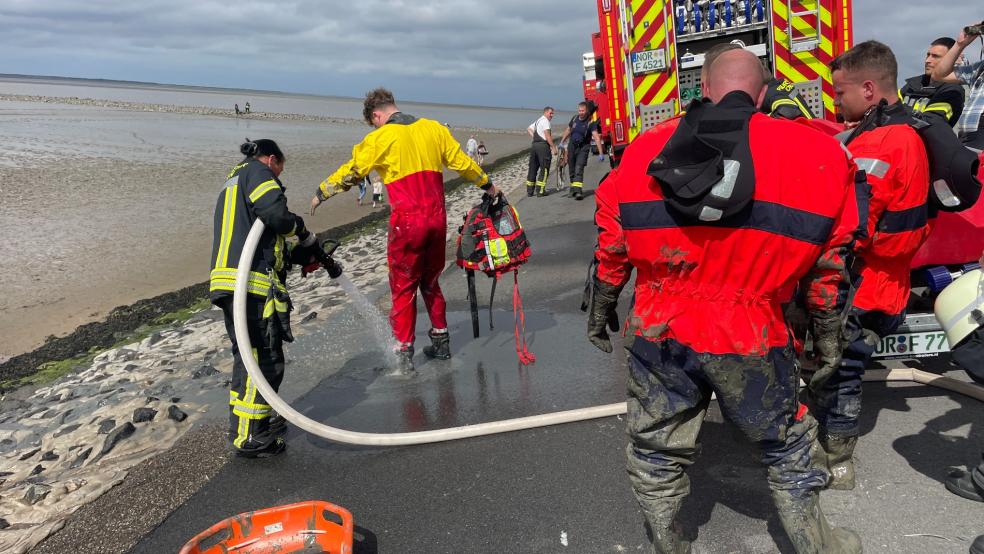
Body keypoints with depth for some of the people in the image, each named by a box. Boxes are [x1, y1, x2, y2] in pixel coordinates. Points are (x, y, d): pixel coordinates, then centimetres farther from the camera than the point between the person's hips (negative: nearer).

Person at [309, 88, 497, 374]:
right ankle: (441, 342, 28)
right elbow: (461, 161, 15)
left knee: (403, 288, 7)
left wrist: (321, 193, 11)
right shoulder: (434, 128, 9)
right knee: (431, 282, 21)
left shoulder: (381, 138, -5)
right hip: (437, 219, 5)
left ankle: (405, 353, 8)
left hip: (407, 223, -5)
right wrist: (487, 184, 29)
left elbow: (351, 171, -2)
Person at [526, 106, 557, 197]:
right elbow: (547, 136, -15)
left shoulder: (538, 120, 21)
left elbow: (529, 129, 32)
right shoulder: (545, 121, -7)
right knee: (544, 169, -4)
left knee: (533, 168, 11)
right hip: (543, 145, -9)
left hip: (534, 145, 9)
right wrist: (553, 148, -15)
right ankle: (540, 191, -6)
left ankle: (529, 191, 13)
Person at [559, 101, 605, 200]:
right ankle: (573, 188, 27)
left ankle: (578, 191, -25)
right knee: (572, 170, 11)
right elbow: (568, 130, 19)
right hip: (572, 146, 5)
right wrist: (562, 142, 24)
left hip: (583, 148, -5)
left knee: (579, 169, -18)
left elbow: (596, 137, -22)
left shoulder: (591, 122, -14)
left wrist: (601, 153, -30)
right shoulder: (574, 118, 2)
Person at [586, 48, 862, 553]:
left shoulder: (644, 149, 4)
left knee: (656, 451, 20)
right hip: (750, 338, -1)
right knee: (787, 446, 23)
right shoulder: (817, 155, -1)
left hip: (659, 332, 2)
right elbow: (828, 260, 4)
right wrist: (827, 331, 19)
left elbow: (611, 244, 8)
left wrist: (601, 309, 21)